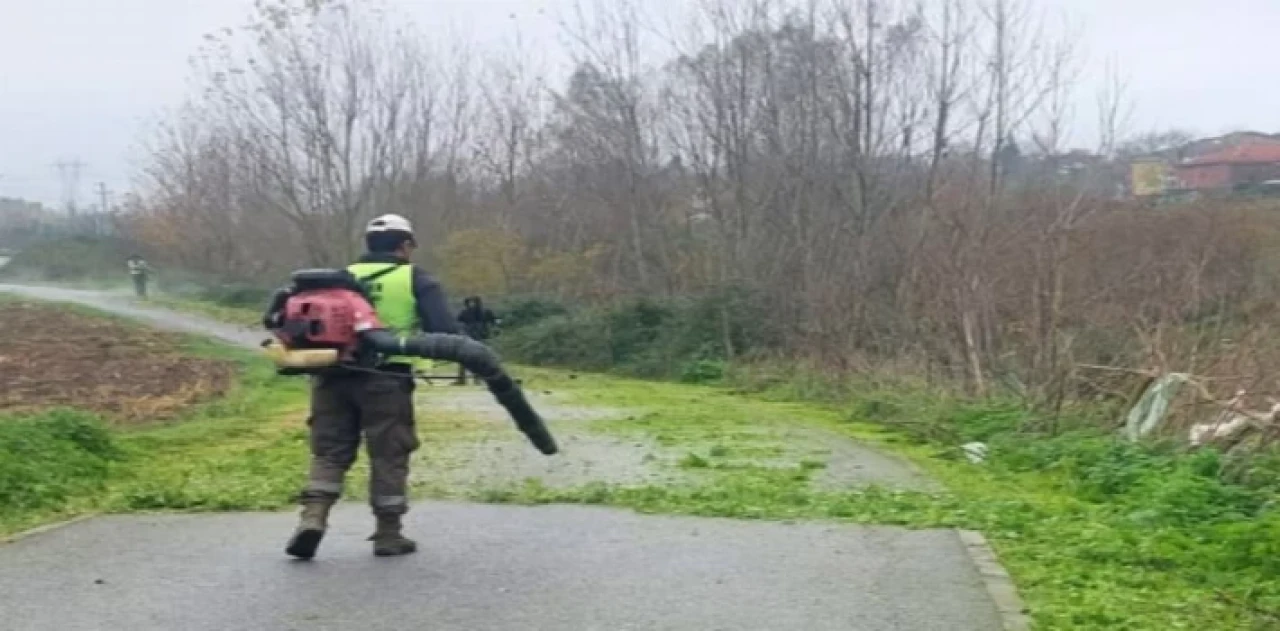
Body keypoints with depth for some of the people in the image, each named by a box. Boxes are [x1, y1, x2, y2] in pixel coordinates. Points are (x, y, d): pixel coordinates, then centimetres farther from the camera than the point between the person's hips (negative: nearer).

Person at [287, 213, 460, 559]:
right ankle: (388, 534, 11)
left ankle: (312, 518, -6)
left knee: (329, 452, 11)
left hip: (333, 375, 4)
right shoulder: (415, 278, 6)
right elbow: (444, 329, -4)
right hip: (385, 378, -3)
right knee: (388, 456, 6)